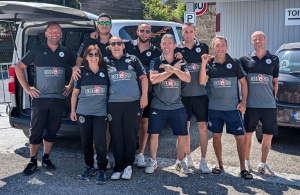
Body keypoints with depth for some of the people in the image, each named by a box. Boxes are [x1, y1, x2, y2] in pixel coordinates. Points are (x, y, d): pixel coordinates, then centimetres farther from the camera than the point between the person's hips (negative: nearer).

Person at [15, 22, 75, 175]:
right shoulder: (37, 51, 1)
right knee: (36, 131, 1)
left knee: (52, 131, 10)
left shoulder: (66, 53, 7)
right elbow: (19, 67, 6)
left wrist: (70, 86, 11)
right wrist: (27, 88, 0)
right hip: (40, 98, -2)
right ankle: (33, 161, 14)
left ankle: (46, 159, 24)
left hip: (58, 99, 2)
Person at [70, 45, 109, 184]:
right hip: (83, 112, 1)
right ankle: (89, 167, 24)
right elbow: (75, 92, 7)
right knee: (86, 142, 8)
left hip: (101, 113, -1)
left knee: (100, 142, -6)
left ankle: (102, 170, 5)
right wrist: (72, 110, 3)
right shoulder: (81, 72, 3)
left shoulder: (105, 72, 5)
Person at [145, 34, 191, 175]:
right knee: (153, 134, 3)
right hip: (158, 106, -1)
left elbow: (188, 79, -10)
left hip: (177, 106, 2)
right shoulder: (155, 61, -1)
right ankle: (153, 162, 20)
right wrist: (172, 70, -19)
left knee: (182, 136, 3)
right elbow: (153, 79, -17)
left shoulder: (180, 62, 5)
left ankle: (180, 162, 22)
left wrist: (174, 70, -25)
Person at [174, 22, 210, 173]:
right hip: (183, 94, 0)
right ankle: (188, 157, 24)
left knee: (203, 127, 0)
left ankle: (203, 161, 8)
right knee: (185, 127, 9)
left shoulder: (203, 47, 5)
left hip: (201, 93, 0)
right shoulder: (177, 49, 3)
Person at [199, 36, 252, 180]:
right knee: (216, 136, 10)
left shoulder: (235, 63, -2)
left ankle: (243, 168, 9)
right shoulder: (210, 64, 0)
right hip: (214, 108, 1)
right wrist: (204, 63, -21)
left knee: (240, 137, -2)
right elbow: (202, 82, -13)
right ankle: (220, 165, 25)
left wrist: (243, 101, -4)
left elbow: (243, 82, 4)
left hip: (233, 108, -1)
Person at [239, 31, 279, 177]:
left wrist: (272, 97, 7)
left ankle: (263, 165, 20)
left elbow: (275, 82, 12)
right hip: (251, 104, -1)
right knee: (248, 134, 6)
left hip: (269, 105, 2)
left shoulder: (274, 59, 7)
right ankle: (246, 162, 21)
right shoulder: (245, 59, 2)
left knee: (268, 135, 6)